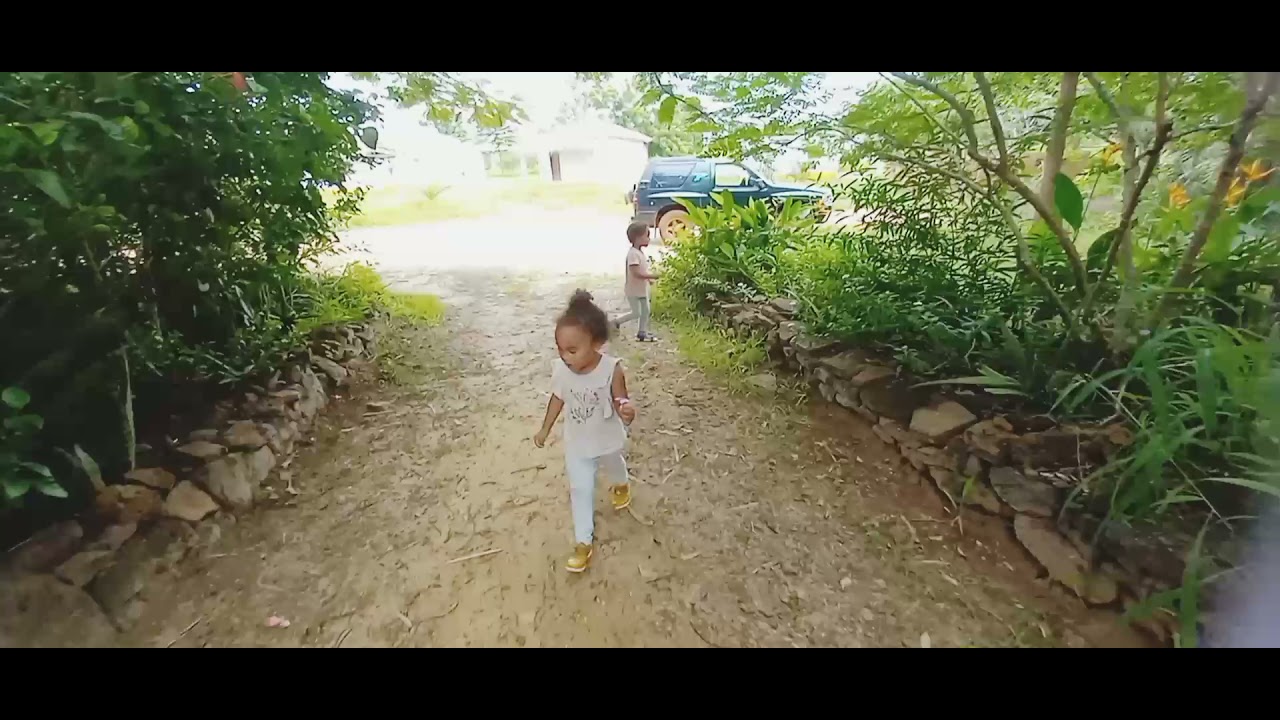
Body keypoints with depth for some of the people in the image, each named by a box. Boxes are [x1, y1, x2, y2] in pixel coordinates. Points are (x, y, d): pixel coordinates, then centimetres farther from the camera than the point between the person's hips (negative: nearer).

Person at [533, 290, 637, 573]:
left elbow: (621, 402, -26)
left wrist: (627, 411, -51)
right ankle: (583, 543, 28)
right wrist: (545, 429, 6)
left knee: (614, 467, 31)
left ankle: (622, 485, 67)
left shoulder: (612, 370, -34)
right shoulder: (560, 369, -22)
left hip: (607, 440, -1)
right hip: (576, 443, 1)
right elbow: (558, 398, -4)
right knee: (580, 490, 10)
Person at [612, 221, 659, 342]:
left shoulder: (640, 252, 7)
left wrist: (648, 278, 1)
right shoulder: (633, 253, -24)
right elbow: (636, 273, -29)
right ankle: (616, 322, 13)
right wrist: (652, 276, -25)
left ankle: (642, 332, 23)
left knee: (645, 310, 13)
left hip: (642, 288, 9)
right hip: (633, 289, -9)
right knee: (636, 313, -3)